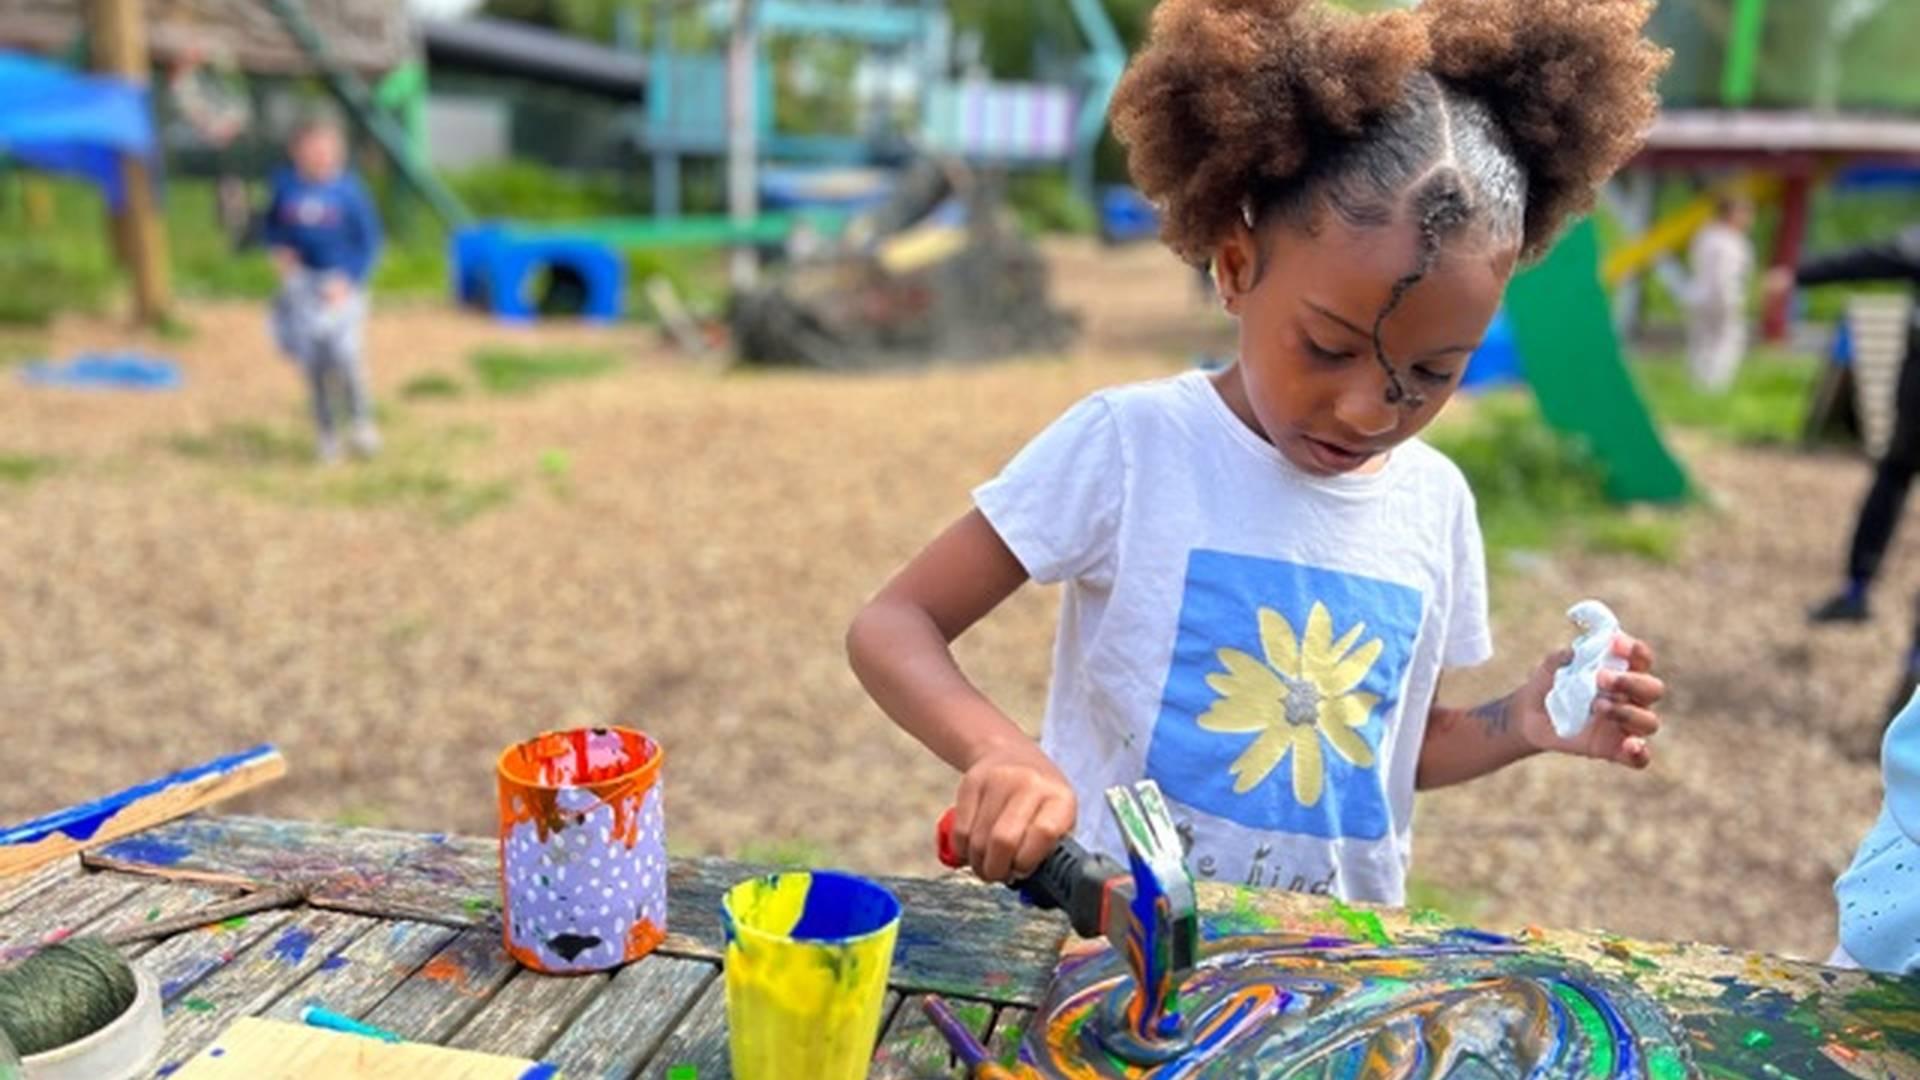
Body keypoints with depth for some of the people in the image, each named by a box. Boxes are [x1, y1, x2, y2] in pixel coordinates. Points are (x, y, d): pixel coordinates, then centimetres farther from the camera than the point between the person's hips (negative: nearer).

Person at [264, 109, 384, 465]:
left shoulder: (348, 189, -7)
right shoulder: (285, 185, 1)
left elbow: (369, 239, -3)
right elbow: (272, 225, 16)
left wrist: (349, 280, -11)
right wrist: (278, 251, -4)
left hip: (340, 283, -3)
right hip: (300, 283, 3)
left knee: (344, 353, -19)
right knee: (312, 362, 4)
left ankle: (361, 422, 2)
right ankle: (327, 434, 18)